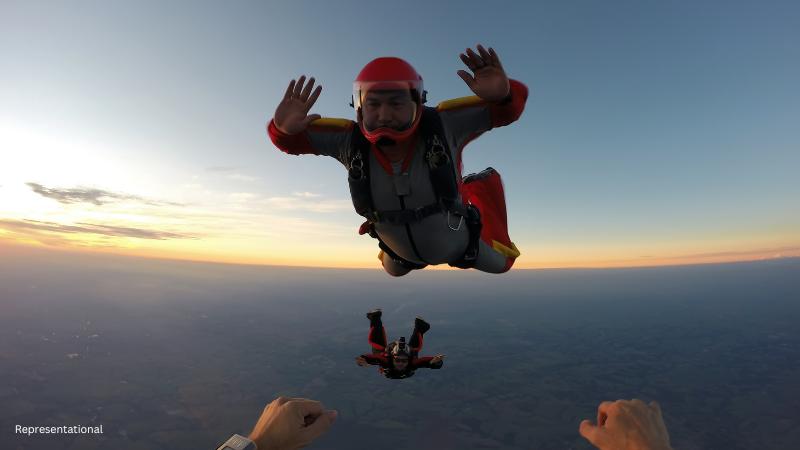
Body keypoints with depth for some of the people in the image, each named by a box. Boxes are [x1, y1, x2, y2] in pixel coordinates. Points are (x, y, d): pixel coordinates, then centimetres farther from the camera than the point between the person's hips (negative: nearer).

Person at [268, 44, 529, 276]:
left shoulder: (442, 125, -35)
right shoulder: (350, 140, -30)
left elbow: (507, 106, -27)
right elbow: (290, 138, -19)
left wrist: (502, 91, -52)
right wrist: (283, 126, -45)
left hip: (460, 243, -2)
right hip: (403, 251, 3)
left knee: (500, 264, 29)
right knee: (394, 270, 37)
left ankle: (475, 191, 42)